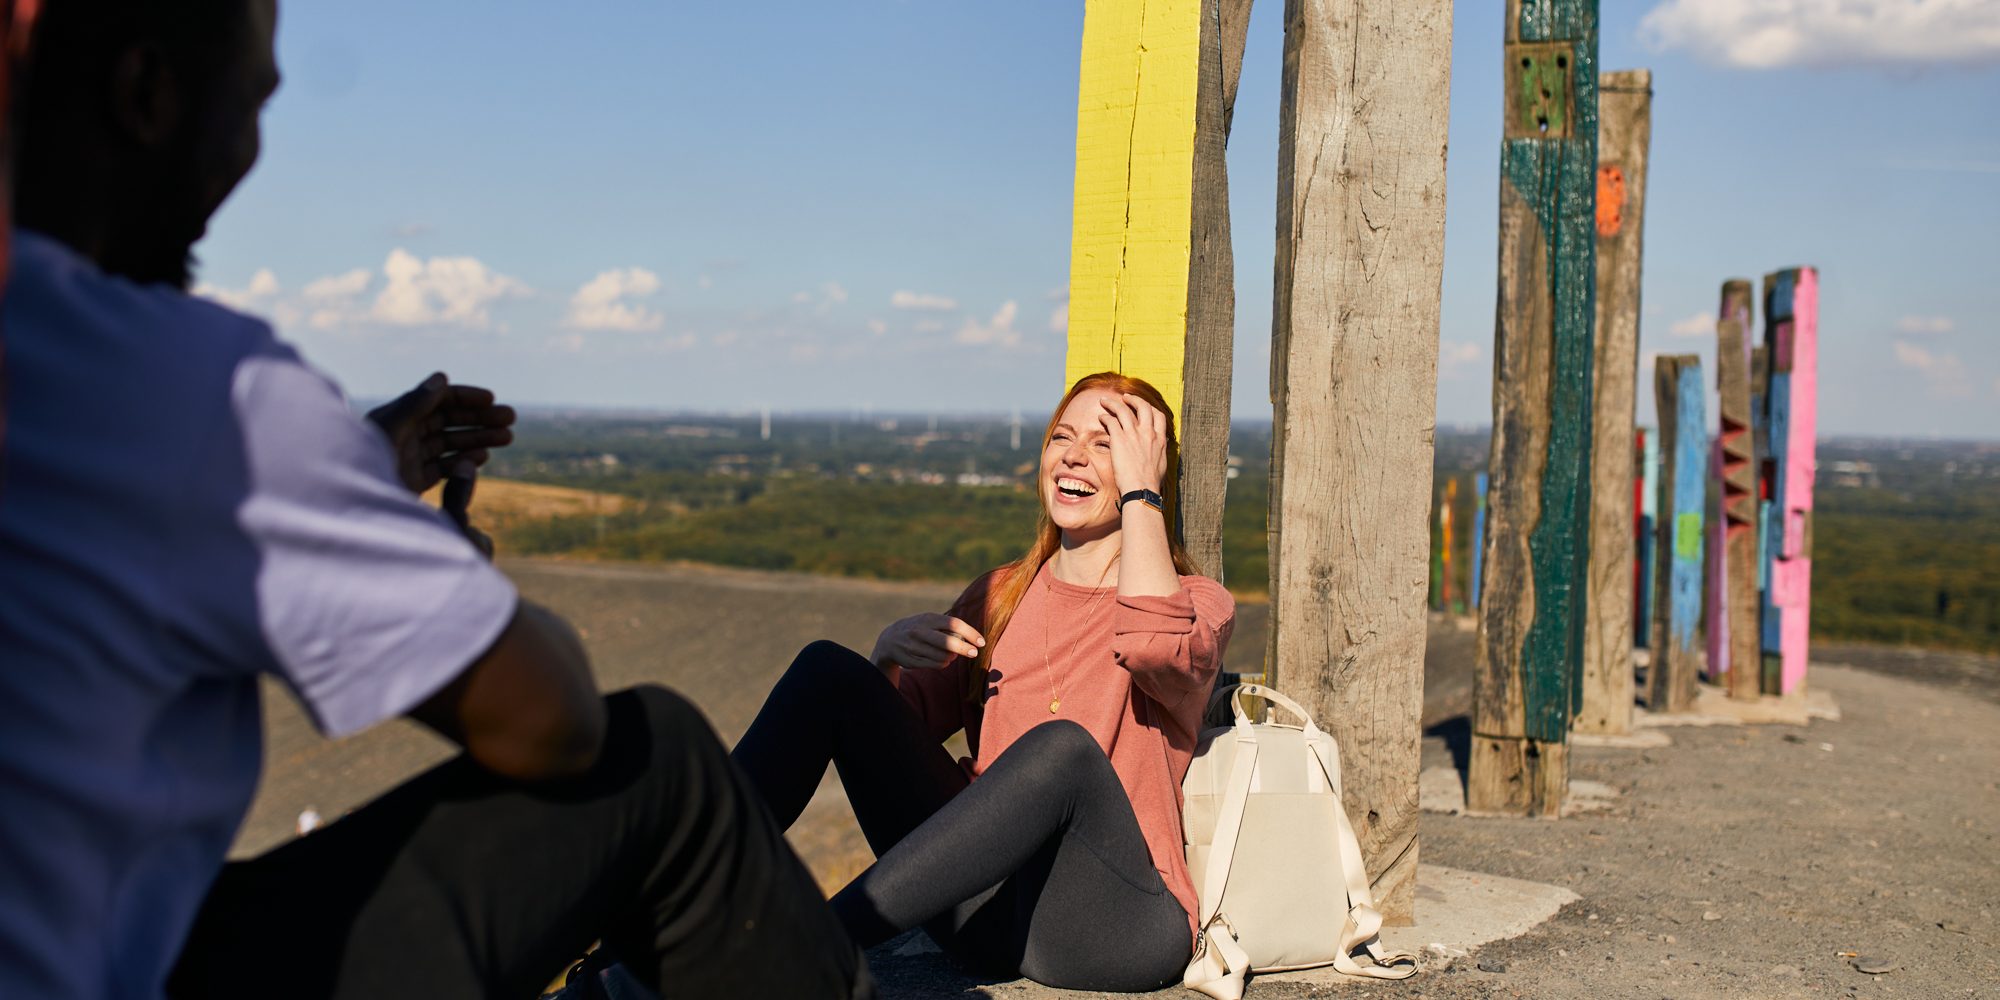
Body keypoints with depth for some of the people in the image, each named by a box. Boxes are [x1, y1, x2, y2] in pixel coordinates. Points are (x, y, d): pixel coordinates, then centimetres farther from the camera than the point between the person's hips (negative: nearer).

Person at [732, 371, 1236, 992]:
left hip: (1114, 924, -4)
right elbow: (901, 727, 16)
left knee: (1062, 744, -36)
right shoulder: (1001, 596, 18)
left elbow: (1155, 647, -22)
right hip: (984, 909, 4)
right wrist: (891, 656, -6)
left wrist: (1141, 492, -10)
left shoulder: (1196, 603, 4)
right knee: (829, 671, -7)